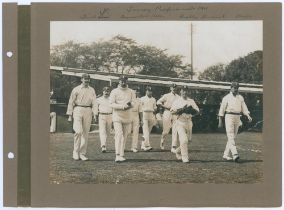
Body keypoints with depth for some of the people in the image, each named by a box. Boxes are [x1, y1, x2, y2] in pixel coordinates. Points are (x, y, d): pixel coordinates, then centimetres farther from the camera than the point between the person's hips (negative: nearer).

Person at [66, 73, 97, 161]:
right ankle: (76, 151, -2)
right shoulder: (76, 89, 4)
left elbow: (94, 103, 7)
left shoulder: (92, 90, 13)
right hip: (78, 110, -3)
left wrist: (94, 113, -7)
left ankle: (82, 153, 10)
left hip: (88, 111, 3)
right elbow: (71, 102, 4)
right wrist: (70, 115, -2)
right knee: (78, 131, -15)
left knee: (85, 133, 3)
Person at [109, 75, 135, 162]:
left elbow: (133, 103, -3)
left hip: (127, 116, 3)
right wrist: (122, 106, -23)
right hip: (117, 116, -3)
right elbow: (112, 104, -10)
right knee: (119, 135, -15)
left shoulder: (131, 92, 8)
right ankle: (117, 155, -23)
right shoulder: (114, 91, 0)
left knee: (124, 136, 7)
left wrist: (130, 104, -27)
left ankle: (122, 155, 16)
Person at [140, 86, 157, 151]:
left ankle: (143, 145, 14)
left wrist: (155, 109, 1)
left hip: (151, 116, 4)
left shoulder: (153, 99, 16)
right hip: (144, 115, -4)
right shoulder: (142, 99, 5)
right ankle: (147, 145, -19)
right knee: (146, 131, -13)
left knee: (148, 131, 5)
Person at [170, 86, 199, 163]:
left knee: (188, 139, 9)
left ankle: (178, 151, 33)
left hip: (189, 122, 4)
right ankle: (185, 157, -8)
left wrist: (191, 110, -12)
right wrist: (182, 110, -18)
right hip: (180, 122, -4)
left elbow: (197, 111, 9)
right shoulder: (177, 101, 4)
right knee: (184, 140, -15)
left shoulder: (191, 101, 14)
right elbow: (172, 111, -7)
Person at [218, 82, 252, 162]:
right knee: (231, 136, -14)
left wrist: (248, 116, -10)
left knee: (233, 137, 7)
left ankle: (226, 154, 16)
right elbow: (222, 110, 1)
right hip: (229, 117, -5)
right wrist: (220, 121, -3)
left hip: (237, 118, 5)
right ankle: (235, 154, -26)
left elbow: (244, 108, 8)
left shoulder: (240, 97, 13)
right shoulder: (227, 97, 0)